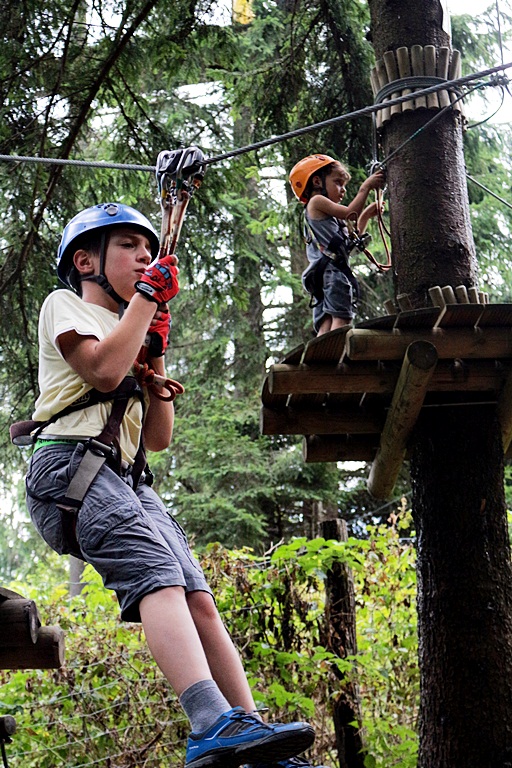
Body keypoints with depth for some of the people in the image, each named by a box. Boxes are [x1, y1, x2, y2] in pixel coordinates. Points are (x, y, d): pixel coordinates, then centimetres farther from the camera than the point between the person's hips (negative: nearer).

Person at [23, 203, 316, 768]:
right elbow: (103, 371, -11)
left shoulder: (129, 334, 31)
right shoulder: (64, 305, 11)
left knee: (198, 600, -9)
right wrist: (147, 297, 0)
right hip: (71, 463, -8)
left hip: (126, 480, 8)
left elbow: (158, 437, 24)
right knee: (158, 575, -30)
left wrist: (155, 357, 14)